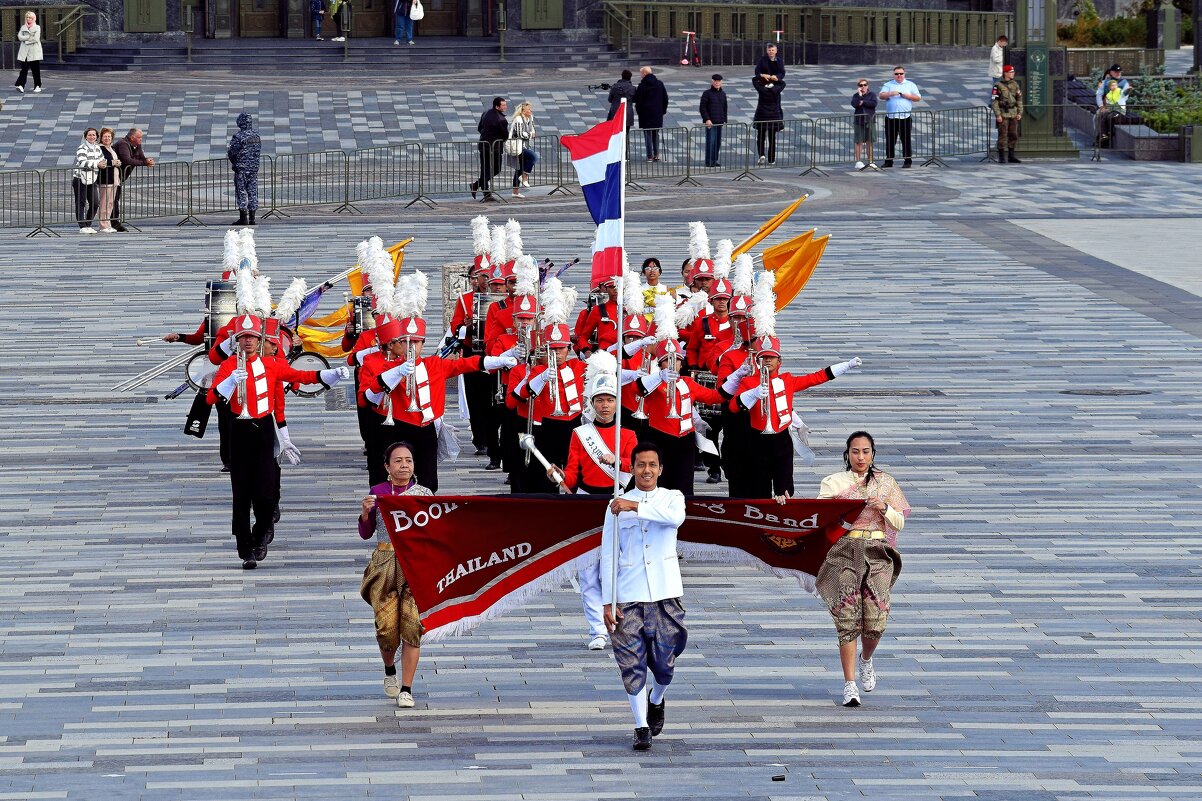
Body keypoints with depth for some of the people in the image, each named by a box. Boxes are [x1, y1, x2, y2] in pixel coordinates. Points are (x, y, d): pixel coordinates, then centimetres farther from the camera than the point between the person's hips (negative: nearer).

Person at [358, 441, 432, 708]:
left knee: (412, 626, -9)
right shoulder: (377, 492, 5)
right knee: (387, 626, -5)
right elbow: (366, 534, 7)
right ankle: (390, 671, 27)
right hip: (385, 563, 0)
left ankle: (406, 689, -3)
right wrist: (365, 512, -11)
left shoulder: (424, 493, 5)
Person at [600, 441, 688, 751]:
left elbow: (675, 517, -21)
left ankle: (657, 699, 37)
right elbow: (608, 555, 4)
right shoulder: (617, 506, 5)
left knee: (664, 659, 6)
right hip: (628, 596, 0)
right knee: (632, 662, -4)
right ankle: (641, 726, 4)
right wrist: (607, 602, -2)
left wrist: (635, 506, -27)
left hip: (665, 593, 0)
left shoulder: (672, 497, 5)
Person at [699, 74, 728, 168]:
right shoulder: (707, 93, -3)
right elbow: (702, 108, -6)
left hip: (719, 122, 6)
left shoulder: (723, 94, 14)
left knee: (718, 142, 7)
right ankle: (708, 162, -6)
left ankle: (714, 160, 16)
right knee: (711, 141, -10)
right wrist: (707, 119, -15)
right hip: (710, 122, -6)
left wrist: (724, 120, 13)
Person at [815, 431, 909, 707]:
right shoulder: (833, 483, 8)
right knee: (848, 618, -11)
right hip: (844, 552, -1)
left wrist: (885, 508, -8)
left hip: (878, 553, 1)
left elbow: (899, 523, 11)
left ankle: (865, 660, 25)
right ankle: (850, 685, -8)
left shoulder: (885, 482, 13)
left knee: (875, 620, -9)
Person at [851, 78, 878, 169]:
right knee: (859, 142, -2)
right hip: (859, 121, 0)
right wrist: (859, 95, -14)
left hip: (869, 120, 0)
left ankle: (870, 161, 12)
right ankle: (858, 161, 3)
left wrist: (863, 102, -10)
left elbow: (874, 103, -12)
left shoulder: (872, 94, 4)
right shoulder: (856, 96, 5)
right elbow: (854, 104, -13)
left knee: (869, 141, 5)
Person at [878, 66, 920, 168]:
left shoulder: (910, 85, 12)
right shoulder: (888, 85, 12)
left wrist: (906, 95, -8)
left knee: (906, 140, -2)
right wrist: (890, 94, -19)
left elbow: (918, 98, 7)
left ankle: (908, 161, 4)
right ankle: (888, 161, 9)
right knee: (890, 141, 3)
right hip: (891, 118, 1)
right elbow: (881, 95, -2)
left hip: (905, 118, -1)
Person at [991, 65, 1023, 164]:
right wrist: (998, 115, -15)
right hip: (1003, 114, -6)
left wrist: (1020, 113, 5)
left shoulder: (1015, 85, 10)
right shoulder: (998, 86, -7)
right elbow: (994, 101, -9)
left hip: (1013, 114, 6)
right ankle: (1001, 157, 0)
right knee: (1002, 136, -4)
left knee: (1013, 135, 7)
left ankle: (1011, 156, 15)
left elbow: (1019, 100, 14)